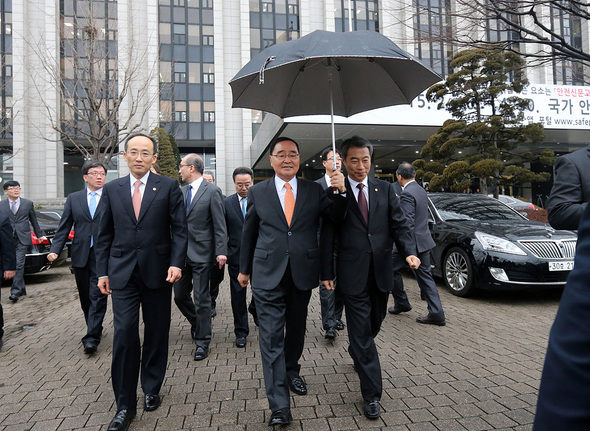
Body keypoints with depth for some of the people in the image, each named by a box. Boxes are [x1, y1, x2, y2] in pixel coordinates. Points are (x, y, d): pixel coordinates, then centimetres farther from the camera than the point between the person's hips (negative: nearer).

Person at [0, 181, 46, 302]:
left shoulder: (28, 203, 8)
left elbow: (34, 221, 15)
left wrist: (40, 235, 18)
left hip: (23, 239, -2)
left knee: (19, 264, -11)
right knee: (13, 265, 8)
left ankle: (15, 291, -10)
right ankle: (21, 289, 21)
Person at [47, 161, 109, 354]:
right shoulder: (74, 198, 9)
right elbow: (64, 227, 8)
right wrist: (55, 250, -4)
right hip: (80, 255, 4)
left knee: (97, 296, -6)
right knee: (85, 297, 14)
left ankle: (92, 338, -1)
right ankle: (94, 328, 32)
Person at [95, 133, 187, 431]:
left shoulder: (169, 187, 1)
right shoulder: (112, 189, 8)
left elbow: (179, 229, -2)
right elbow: (104, 234, 10)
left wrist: (176, 263, -12)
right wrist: (102, 272, 6)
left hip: (157, 271, -1)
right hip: (122, 272, 1)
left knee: (156, 334, 10)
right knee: (124, 334, -3)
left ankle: (151, 390, 30)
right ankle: (125, 405, 10)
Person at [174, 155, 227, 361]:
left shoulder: (212, 191, -7)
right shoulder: (181, 191, 11)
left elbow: (220, 225, -10)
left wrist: (221, 251, -16)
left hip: (201, 252, -6)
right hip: (181, 251, 6)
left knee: (201, 299, 1)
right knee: (179, 296, 13)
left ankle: (202, 341, 16)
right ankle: (197, 323, 39)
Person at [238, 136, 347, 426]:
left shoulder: (314, 191, 3)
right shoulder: (257, 192, 2)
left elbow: (336, 217, 1)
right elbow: (249, 233, 8)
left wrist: (340, 192, -17)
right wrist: (244, 269, 14)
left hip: (303, 273, 2)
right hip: (268, 275, -2)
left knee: (296, 329, 19)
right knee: (271, 337, -4)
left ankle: (292, 372, 44)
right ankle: (279, 406, 3)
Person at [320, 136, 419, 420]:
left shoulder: (385, 189, 7)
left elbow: (399, 225, 4)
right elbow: (328, 236, -2)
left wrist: (409, 252, -14)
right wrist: (327, 272, -5)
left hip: (381, 272, 4)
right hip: (353, 274, -4)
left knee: (374, 324, 21)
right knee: (362, 332, 1)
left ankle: (356, 352, 52)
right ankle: (371, 394, 12)